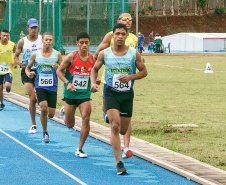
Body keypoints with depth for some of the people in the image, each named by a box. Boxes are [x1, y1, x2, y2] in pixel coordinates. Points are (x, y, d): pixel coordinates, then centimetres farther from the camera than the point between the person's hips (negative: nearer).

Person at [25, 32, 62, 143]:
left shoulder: (57, 54, 0)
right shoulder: (35, 54, 1)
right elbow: (28, 68, 12)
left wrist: (57, 68, -17)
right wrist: (28, 73, -10)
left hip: (52, 87, 1)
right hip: (40, 85, -1)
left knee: (51, 114, -2)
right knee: (44, 108, -21)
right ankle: (45, 133, -3)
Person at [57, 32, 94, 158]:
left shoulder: (93, 58, -1)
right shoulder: (72, 57, -10)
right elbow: (59, 71, -3)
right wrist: (67, 83, -16)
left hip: (85, 94, 1)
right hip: (70, 94, -1)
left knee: (86, 119, -17)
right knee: (70, 125, 7)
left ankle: (80, 149, -6)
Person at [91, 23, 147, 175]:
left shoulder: (134, 53, -2)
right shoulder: (105, 54, -1)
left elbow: (144, 71, 5)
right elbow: (95, 69, 14)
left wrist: (131, 77, -13)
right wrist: (93, 83, -5)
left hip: (127, 94, 2)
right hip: (111, 93, -2)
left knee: (123, 130, 10)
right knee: (115, 126, -17)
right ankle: (119, 163, -17)